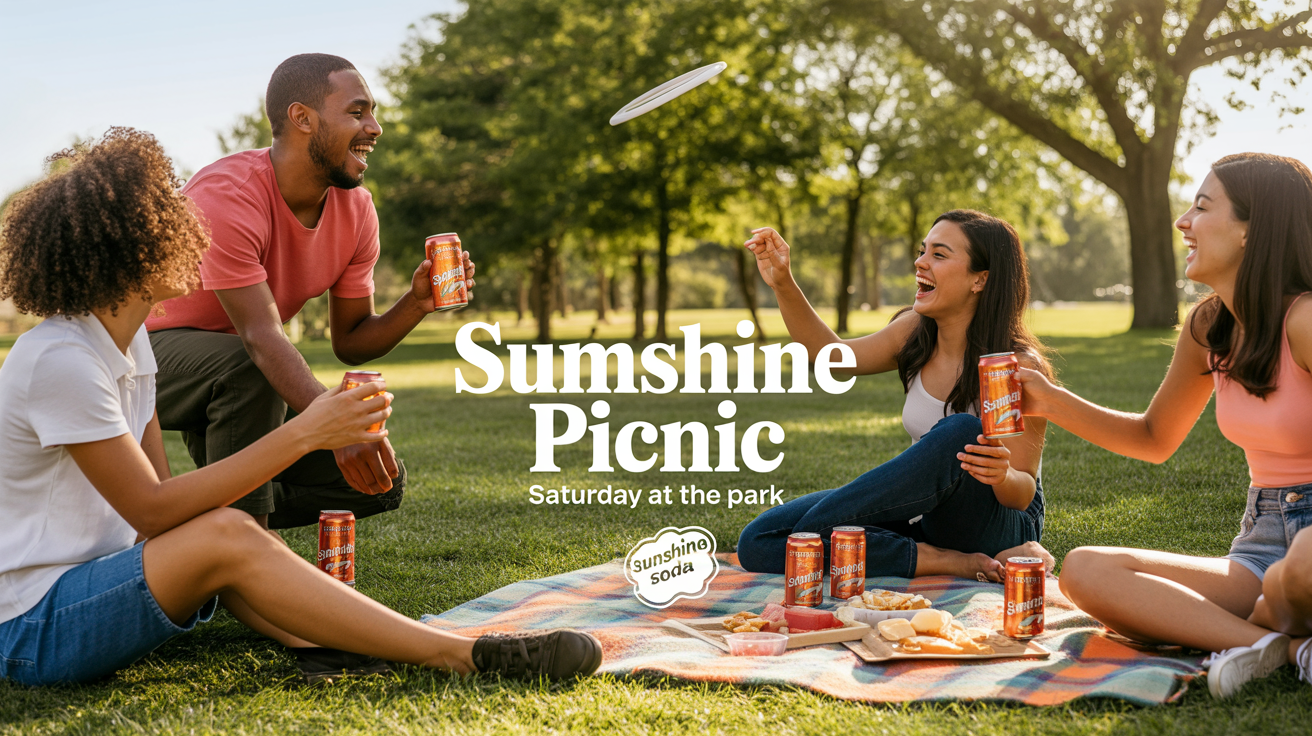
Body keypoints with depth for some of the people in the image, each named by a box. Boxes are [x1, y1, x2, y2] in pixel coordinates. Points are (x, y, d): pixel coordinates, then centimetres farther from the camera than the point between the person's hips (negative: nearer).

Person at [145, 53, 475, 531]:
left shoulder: (356, 210, -6)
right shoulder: (226, 196, -29)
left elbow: (350, 343, -1)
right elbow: (262, 337, -38)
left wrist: (416, 303, -21)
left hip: (236, 376, 7)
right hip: (158, 349, -7)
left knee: (380, 483, -5)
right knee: (248, 368, -41)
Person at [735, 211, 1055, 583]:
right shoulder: (916, 332, 2)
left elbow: (1022, 495, -16)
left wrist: (1003, 476, -40)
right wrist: (783, 284, -5)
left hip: (998, 526, -5)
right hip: (924, 514, 6)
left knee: (960, 432, -39)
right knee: (758, 542, -15)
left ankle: (815, 525, -27)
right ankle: (941, 560, -22)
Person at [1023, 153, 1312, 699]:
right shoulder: (1208, 327, 6)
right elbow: (1156, 438, 20)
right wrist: (1051, 402, 9)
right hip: (1260, 546, 7)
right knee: (1083, 571, -14)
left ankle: (1259, 628, -8)